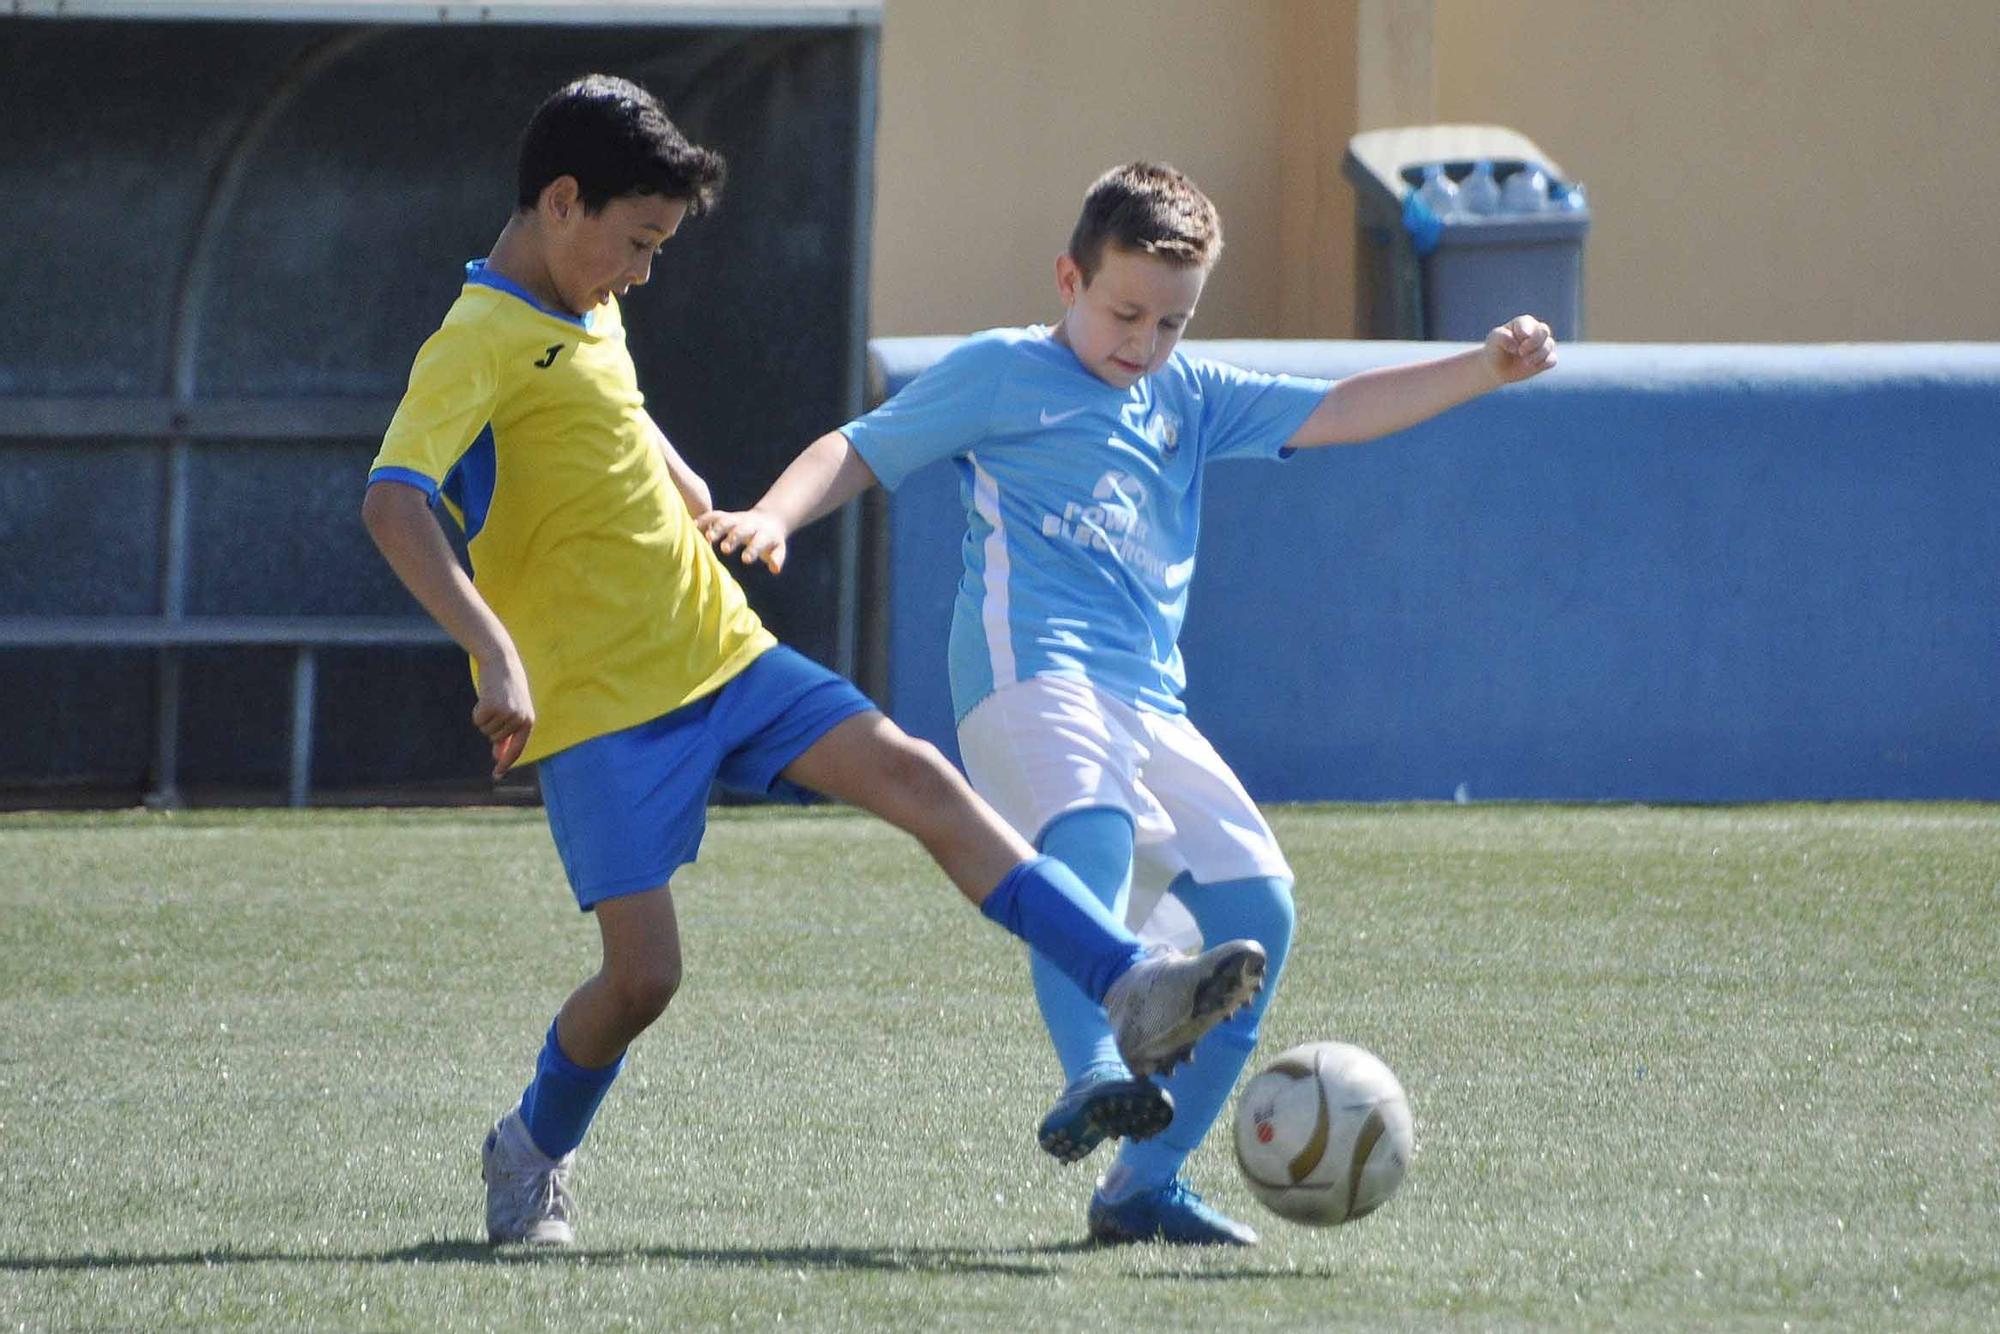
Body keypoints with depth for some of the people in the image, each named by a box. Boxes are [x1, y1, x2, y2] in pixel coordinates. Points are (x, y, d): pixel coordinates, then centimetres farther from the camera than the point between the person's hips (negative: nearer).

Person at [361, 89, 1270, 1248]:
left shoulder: (589, 319, 13)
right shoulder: (481, 345, -15)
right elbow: (392, 502, -31)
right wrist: (494, 651, -41)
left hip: (722, 655, 8)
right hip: (599, 705, -8)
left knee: (915, 775, -9)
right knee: (643, 974, -9)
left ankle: (1134, 989, -18)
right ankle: (534, 1155, 21)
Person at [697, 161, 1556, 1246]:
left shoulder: (1190, 398, 25)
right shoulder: (1000, 373, 11)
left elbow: (1337, 412, 20)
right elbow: (861, 452, 11)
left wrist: (1485, 370, 8)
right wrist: (773, 516, -9)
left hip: (1149, 704, 7)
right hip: (1031, 667, -7)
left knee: (1255, 901, -3)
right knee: (1092, 831, -35)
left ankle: (1142, 1185, 1)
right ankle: (1094, 1076, -57)